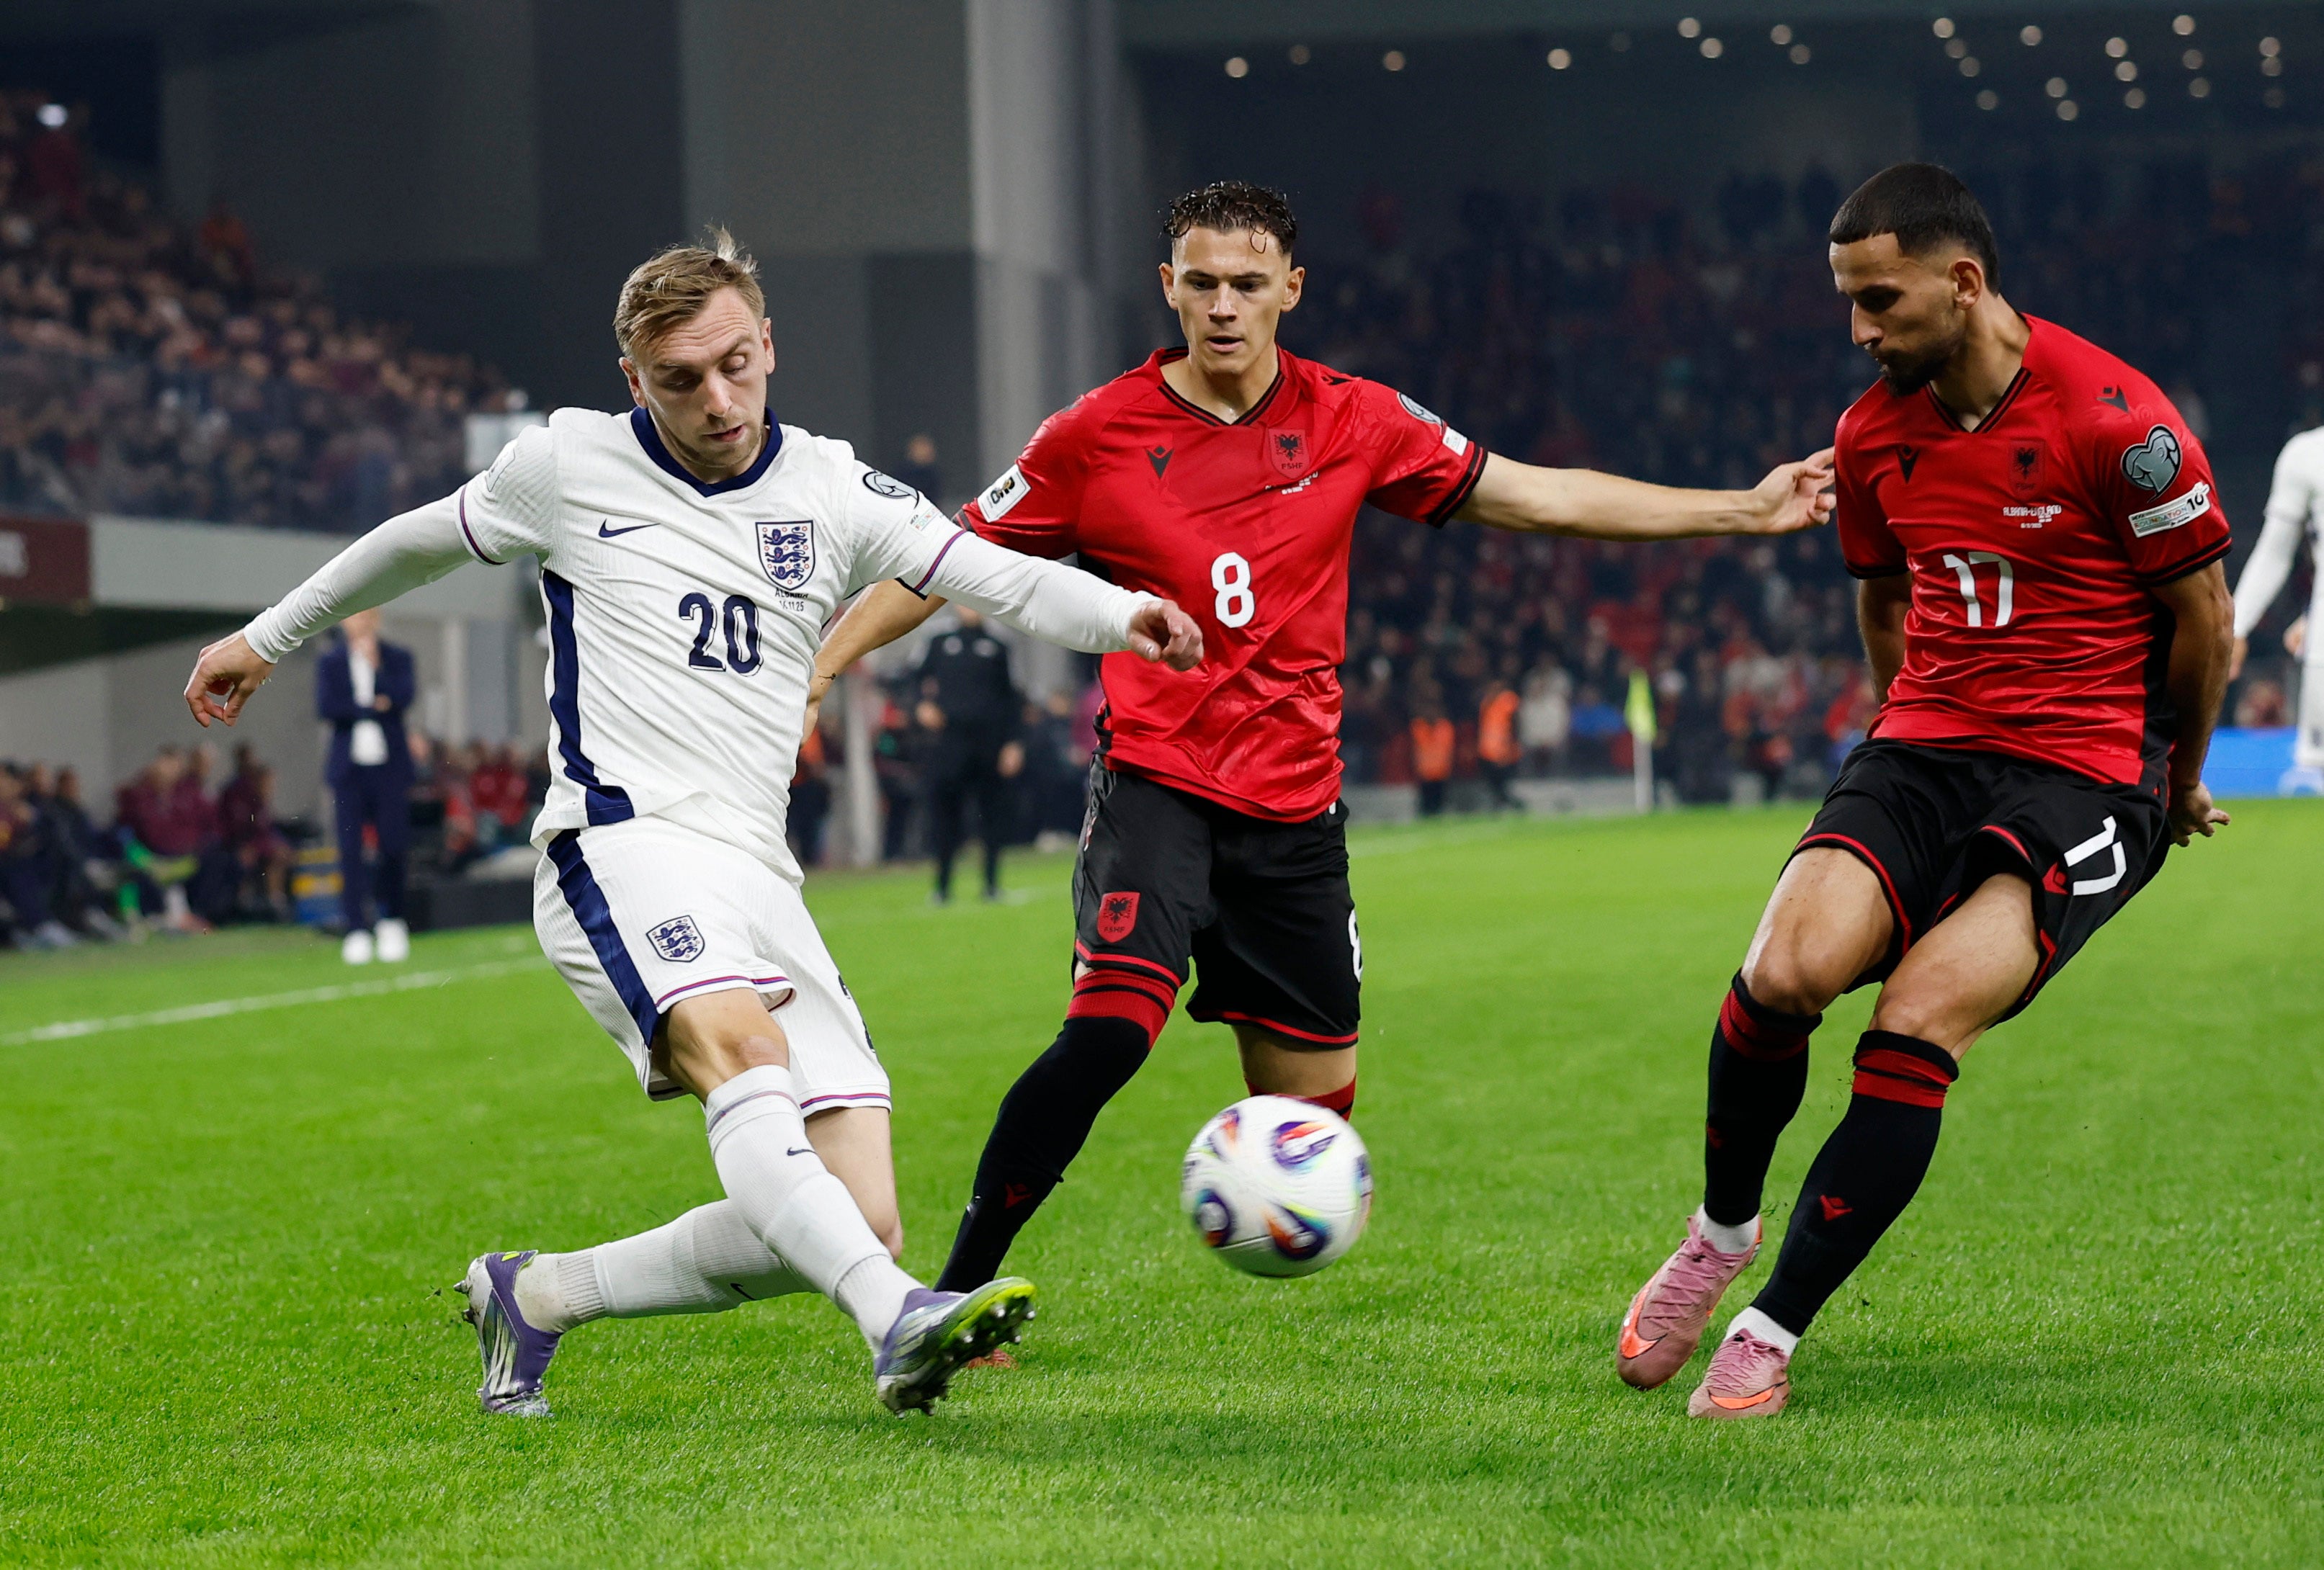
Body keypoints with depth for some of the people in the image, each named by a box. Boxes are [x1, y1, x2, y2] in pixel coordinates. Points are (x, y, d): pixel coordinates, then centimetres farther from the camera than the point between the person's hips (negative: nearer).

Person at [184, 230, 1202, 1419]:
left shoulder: (831, 492, 10)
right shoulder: (569, 464, 6)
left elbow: (1002, 578, -2)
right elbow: (422, 542, 24)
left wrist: (1122, 615, -23)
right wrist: (268, 638, 34)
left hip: (759, 881, 4)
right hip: (622, 845, -4)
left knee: (862, 1227, -6)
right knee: (741, 1049, -36)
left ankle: (534, 1295, 11)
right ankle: (900, 1325, -54)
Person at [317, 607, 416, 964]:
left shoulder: (398, 658, 9)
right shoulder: (329, 663, 10)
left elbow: (405, 696, -9)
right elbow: (325, 707, -4)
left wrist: (374, 664, -12)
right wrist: (372, 707, -8)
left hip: (390, 769, 0)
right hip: (349, 770, 0)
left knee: (394, 847, -5)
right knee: (351, 849, -6)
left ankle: (393, 921, 12)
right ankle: (357, 931, -5)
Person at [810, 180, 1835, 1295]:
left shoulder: (1351, 420, 4)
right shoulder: (1098, 436, -2)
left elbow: (1537, 496, 10)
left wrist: (1744, 511, 9)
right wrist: (812, 670, -4)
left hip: (1295, 805, 3)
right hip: (1156, 780, -3)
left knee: (1314, 1111, 4)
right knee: (1112, 1024, -27)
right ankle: (956, 1292, -19)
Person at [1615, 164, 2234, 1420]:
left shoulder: (2110, 418, -13)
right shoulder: (1874, 435, 5)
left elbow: (2202, 612, -2)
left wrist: (2179, 782, 11)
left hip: (2085, 775, -4)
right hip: (1922, 751, 4)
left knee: (1919, 1023, -23)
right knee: (1786, 968, -23)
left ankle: (1771, 1331, -13)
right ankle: (1721, 1232, 4)